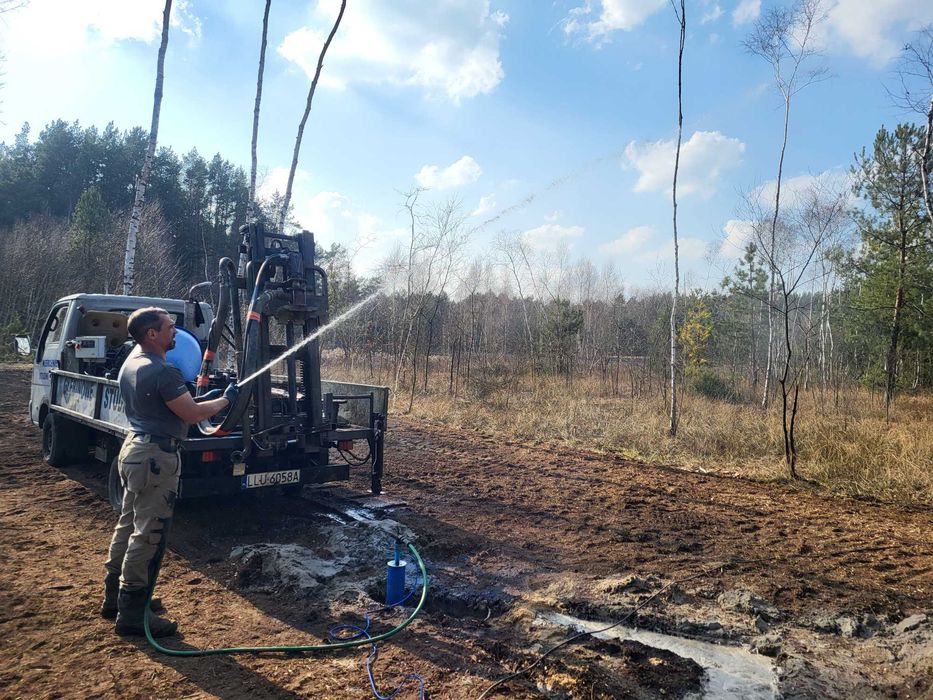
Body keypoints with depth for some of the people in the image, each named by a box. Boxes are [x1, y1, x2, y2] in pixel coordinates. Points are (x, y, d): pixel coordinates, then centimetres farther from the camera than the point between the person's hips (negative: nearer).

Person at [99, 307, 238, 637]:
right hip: (155, 457, -11)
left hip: (134, 448, 11)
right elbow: (191, 414, -18)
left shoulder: (131, 363, 10)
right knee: (148, 535, -3)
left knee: (128, 524, 19)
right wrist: (226, 400, -4)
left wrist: (198, 398, 18)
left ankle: (114, 597, 31)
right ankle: (131, 615, 5)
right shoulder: (162, 372, -22)